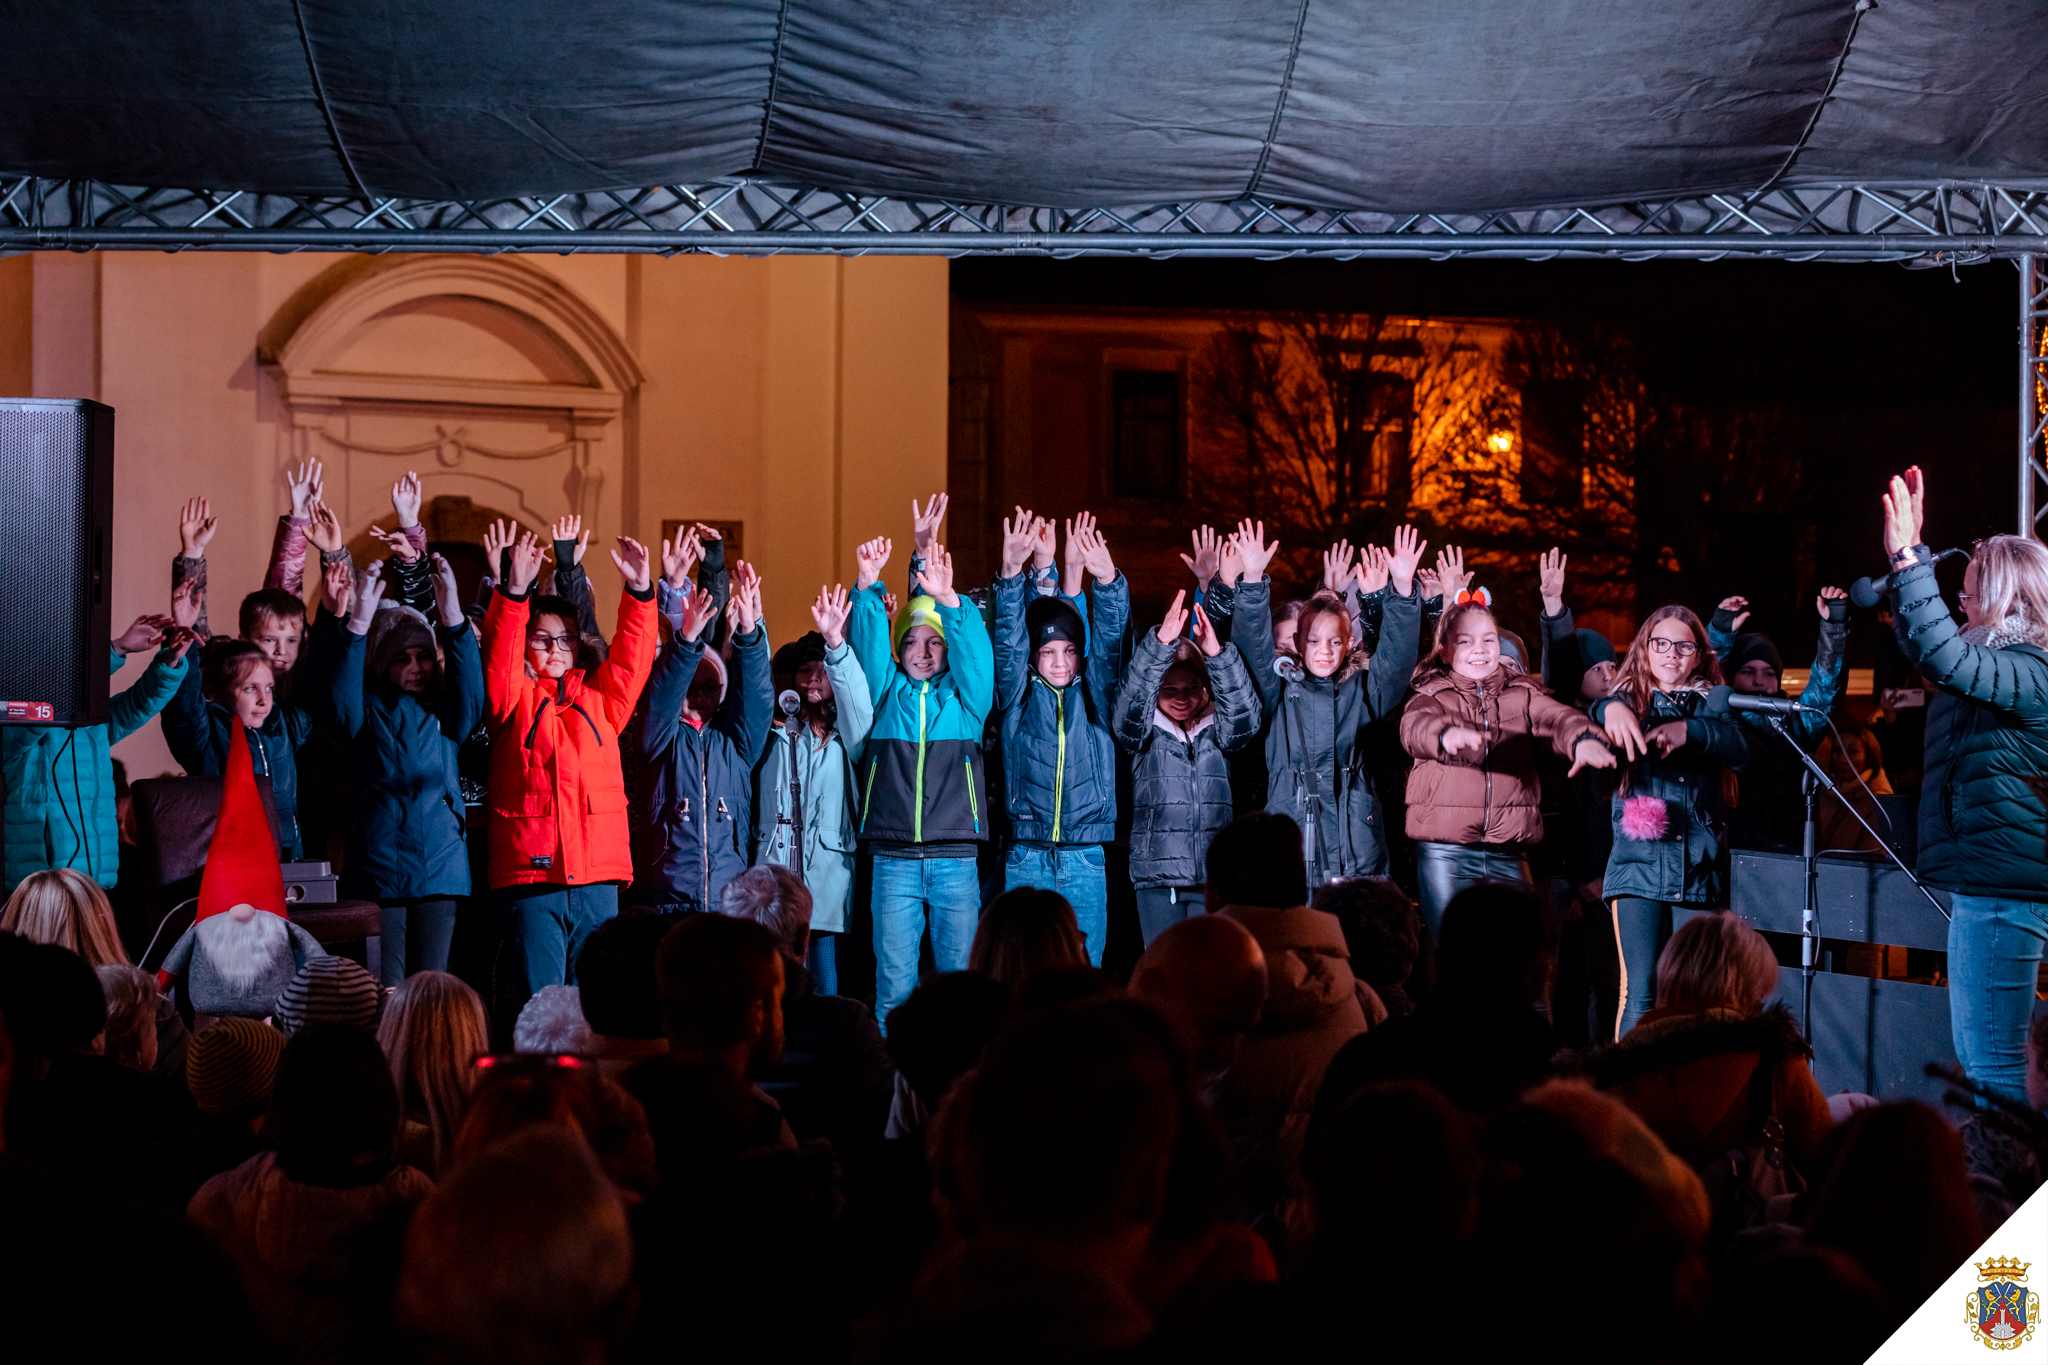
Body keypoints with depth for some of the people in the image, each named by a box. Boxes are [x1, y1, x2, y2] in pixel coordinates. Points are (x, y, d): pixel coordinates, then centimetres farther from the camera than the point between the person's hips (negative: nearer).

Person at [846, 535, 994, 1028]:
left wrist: (949, 600, -27)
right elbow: (868, 644, -4)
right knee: (894, 981, 0)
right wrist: (867, 587, -21)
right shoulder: (888, 693, 10)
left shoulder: (965, 696, 8)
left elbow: (975, 652, -10)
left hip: (956, 861, 0)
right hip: (894, 859, 0)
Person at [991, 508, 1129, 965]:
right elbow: (1008, 638, -8)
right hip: (1027, 855, 0)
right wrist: (1012, 572, -25)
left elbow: (1110, 641, -7)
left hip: (1085, 858, 1)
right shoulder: (1019, 692, 5)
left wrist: (1107, 580, -26)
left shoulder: (1094, 692, 7)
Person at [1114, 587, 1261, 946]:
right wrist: (1161, 643, -26)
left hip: (1213, 875, 0)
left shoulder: (1217, 732, 11)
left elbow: (1242, 710, -8)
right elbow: (1132, 697, -11)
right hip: (1156, 875, 0)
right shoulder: (1144, 735, 7)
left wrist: (1217, 654, -23)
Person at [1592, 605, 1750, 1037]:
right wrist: (1611, 709, -37)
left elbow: (1742, 749, -6)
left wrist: (1688, 731, -22)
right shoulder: (1632, 700, 10)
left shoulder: (1715, 702, 14)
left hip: (1701, 869, 2)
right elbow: (1591, 718, -14)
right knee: (1641, 992, -10)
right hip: (1640, 864, -2)